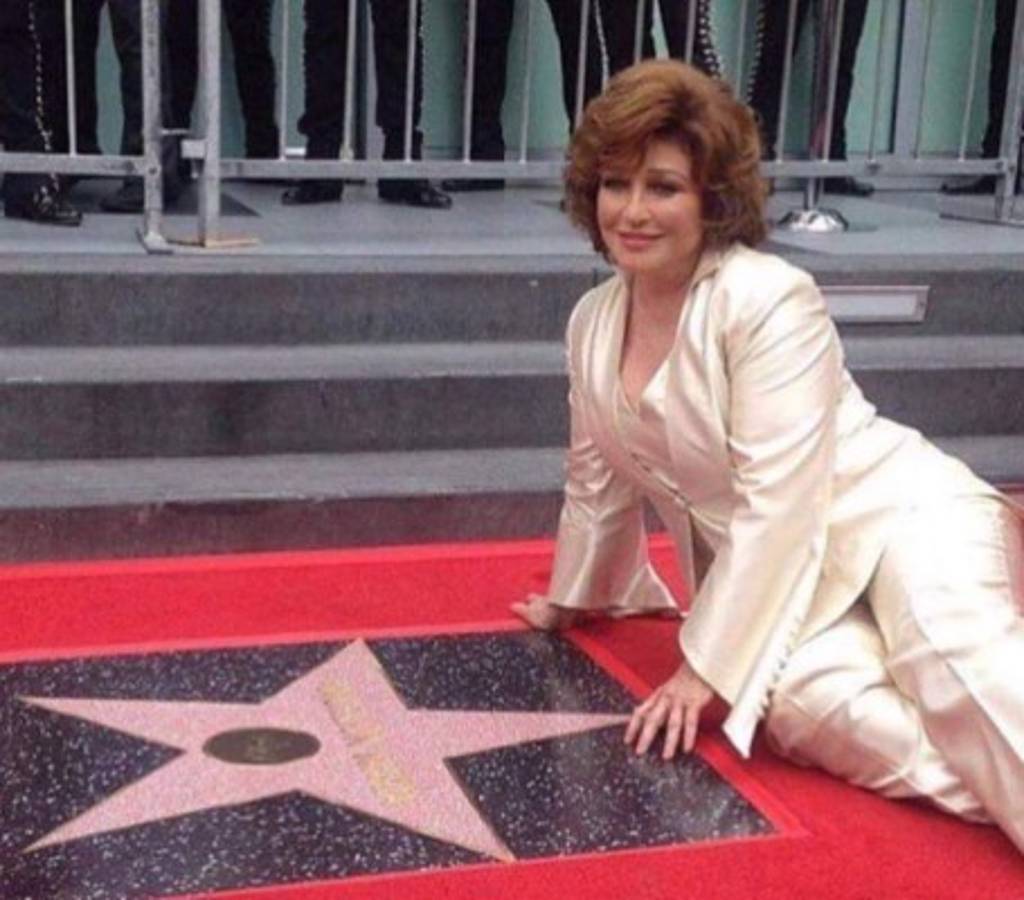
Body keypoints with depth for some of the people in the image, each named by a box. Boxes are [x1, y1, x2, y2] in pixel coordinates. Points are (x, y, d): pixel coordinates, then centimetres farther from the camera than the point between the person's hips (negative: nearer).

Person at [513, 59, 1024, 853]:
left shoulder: (771, 303, -18)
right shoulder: (592, 323, 4)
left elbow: (778, 505, -20)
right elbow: (599, 481, 19)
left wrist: (705, 667, -18)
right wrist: (576, 600, 30)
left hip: (901, 522, -5)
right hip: (776, 573, 5)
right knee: (800, 699, -30)